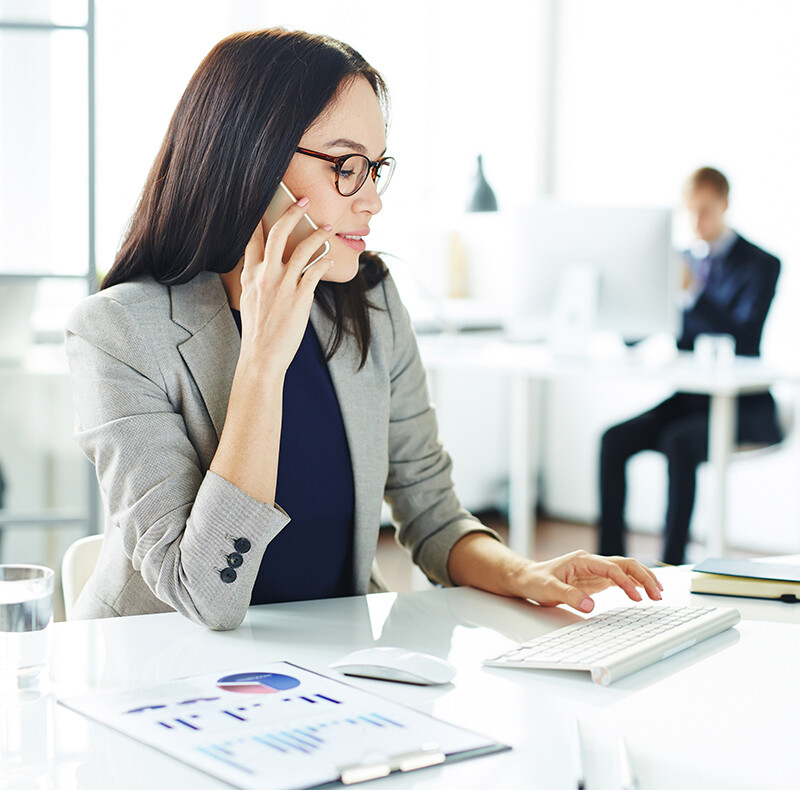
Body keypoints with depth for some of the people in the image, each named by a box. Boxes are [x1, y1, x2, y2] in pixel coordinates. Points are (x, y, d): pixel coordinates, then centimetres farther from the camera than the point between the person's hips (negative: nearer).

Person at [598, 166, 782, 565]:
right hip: (688, 397, 6)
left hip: (743, 407, -6)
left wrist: (693, 293, -30)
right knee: (614, 439, -19)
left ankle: (673, 563, -29)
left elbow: (743, 340, -20)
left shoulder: (760, 265, -6)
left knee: (679, 441, -34)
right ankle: (609, 558, -17)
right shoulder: (682, 260, 12)